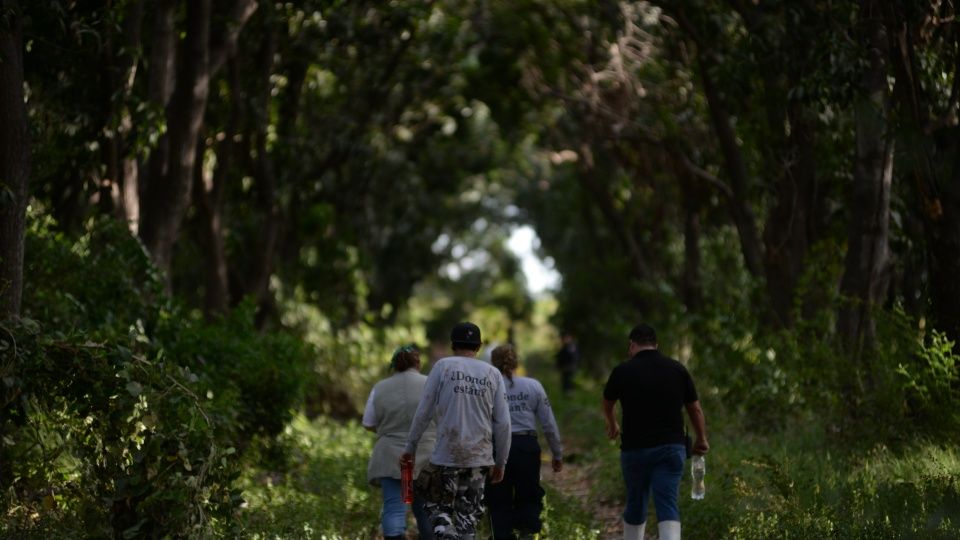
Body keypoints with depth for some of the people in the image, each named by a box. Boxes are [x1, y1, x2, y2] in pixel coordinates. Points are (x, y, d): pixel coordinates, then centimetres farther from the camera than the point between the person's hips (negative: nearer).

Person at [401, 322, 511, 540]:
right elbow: (503, 423, 4)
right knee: (468, 515, 10)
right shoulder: (492, 374, 6)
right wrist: (500, 462, 12)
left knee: (437, 506, 10)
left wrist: (410, 448, 6)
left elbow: (424, 412, -2)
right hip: (480, 457, 2)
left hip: (446, 456, -2)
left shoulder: (443, 366, 0)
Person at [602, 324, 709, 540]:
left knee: (636, 505, 17)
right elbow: (695, 409, 10)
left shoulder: (623, 371, -1)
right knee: (668, 508, -5)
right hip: (671, 447, 1)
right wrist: (701, 440, 28)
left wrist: (612, 425, 42)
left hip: (635, 449, 0)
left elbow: (607, 404, 19)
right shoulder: (677, 369, 3)